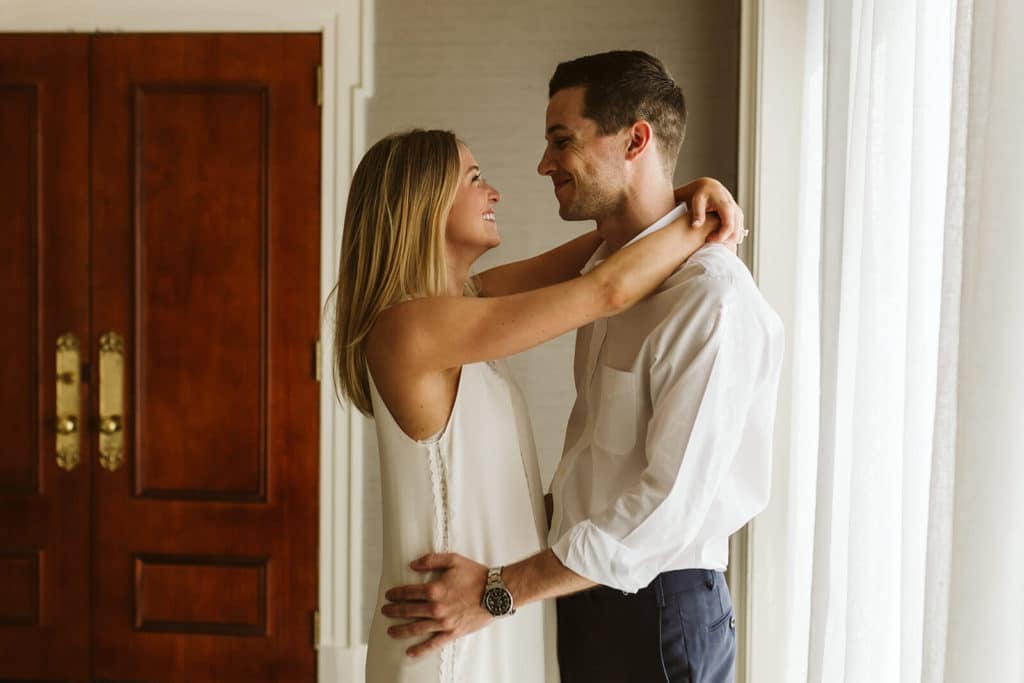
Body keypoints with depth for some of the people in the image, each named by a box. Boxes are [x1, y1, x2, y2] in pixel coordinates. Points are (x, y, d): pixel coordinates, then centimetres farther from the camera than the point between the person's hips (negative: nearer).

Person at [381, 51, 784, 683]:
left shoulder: (711, 298, -21)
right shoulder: (604, 270, 8)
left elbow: (674, 501, -26)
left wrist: (499, 591, -23)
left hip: (656, 611, -8)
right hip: (587, 593, 8)